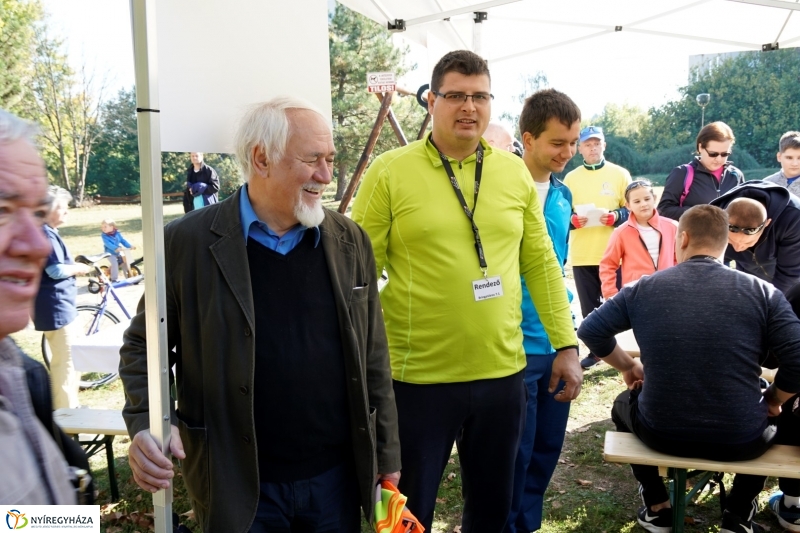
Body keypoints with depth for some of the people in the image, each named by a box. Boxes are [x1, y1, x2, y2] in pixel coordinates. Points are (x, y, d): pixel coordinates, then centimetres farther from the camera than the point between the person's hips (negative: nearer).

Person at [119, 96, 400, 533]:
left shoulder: (350, 241, 1)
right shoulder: (188, 242, -10)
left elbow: (372, 358, 5)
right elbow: (143, 345, 1)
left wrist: (386, 452, 7)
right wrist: (146, 422, -16)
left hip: (337, 477, 3)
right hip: (236, 485, -2)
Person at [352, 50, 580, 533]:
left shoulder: (515, 173, 6)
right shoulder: (389, 172, -6)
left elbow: (541, 264, 9)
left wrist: (566, 345, 6)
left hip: (503, 374, 4)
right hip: (416, 377, -3)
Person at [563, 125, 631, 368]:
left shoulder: (620, 174, 3)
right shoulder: (570, 178, 7)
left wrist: (616, 216, -17)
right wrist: (574, 219, -14)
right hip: (581, 255, 2)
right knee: (589, 308, 8)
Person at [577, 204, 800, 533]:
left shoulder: (644, 287, -3)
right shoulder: (762, 292, -5)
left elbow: (590, 331, 3)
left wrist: (628, 367, 17)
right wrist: (771, 401, 10)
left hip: (661, 434, 0)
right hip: (741, 440, 1)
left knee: (623, 404, 34)